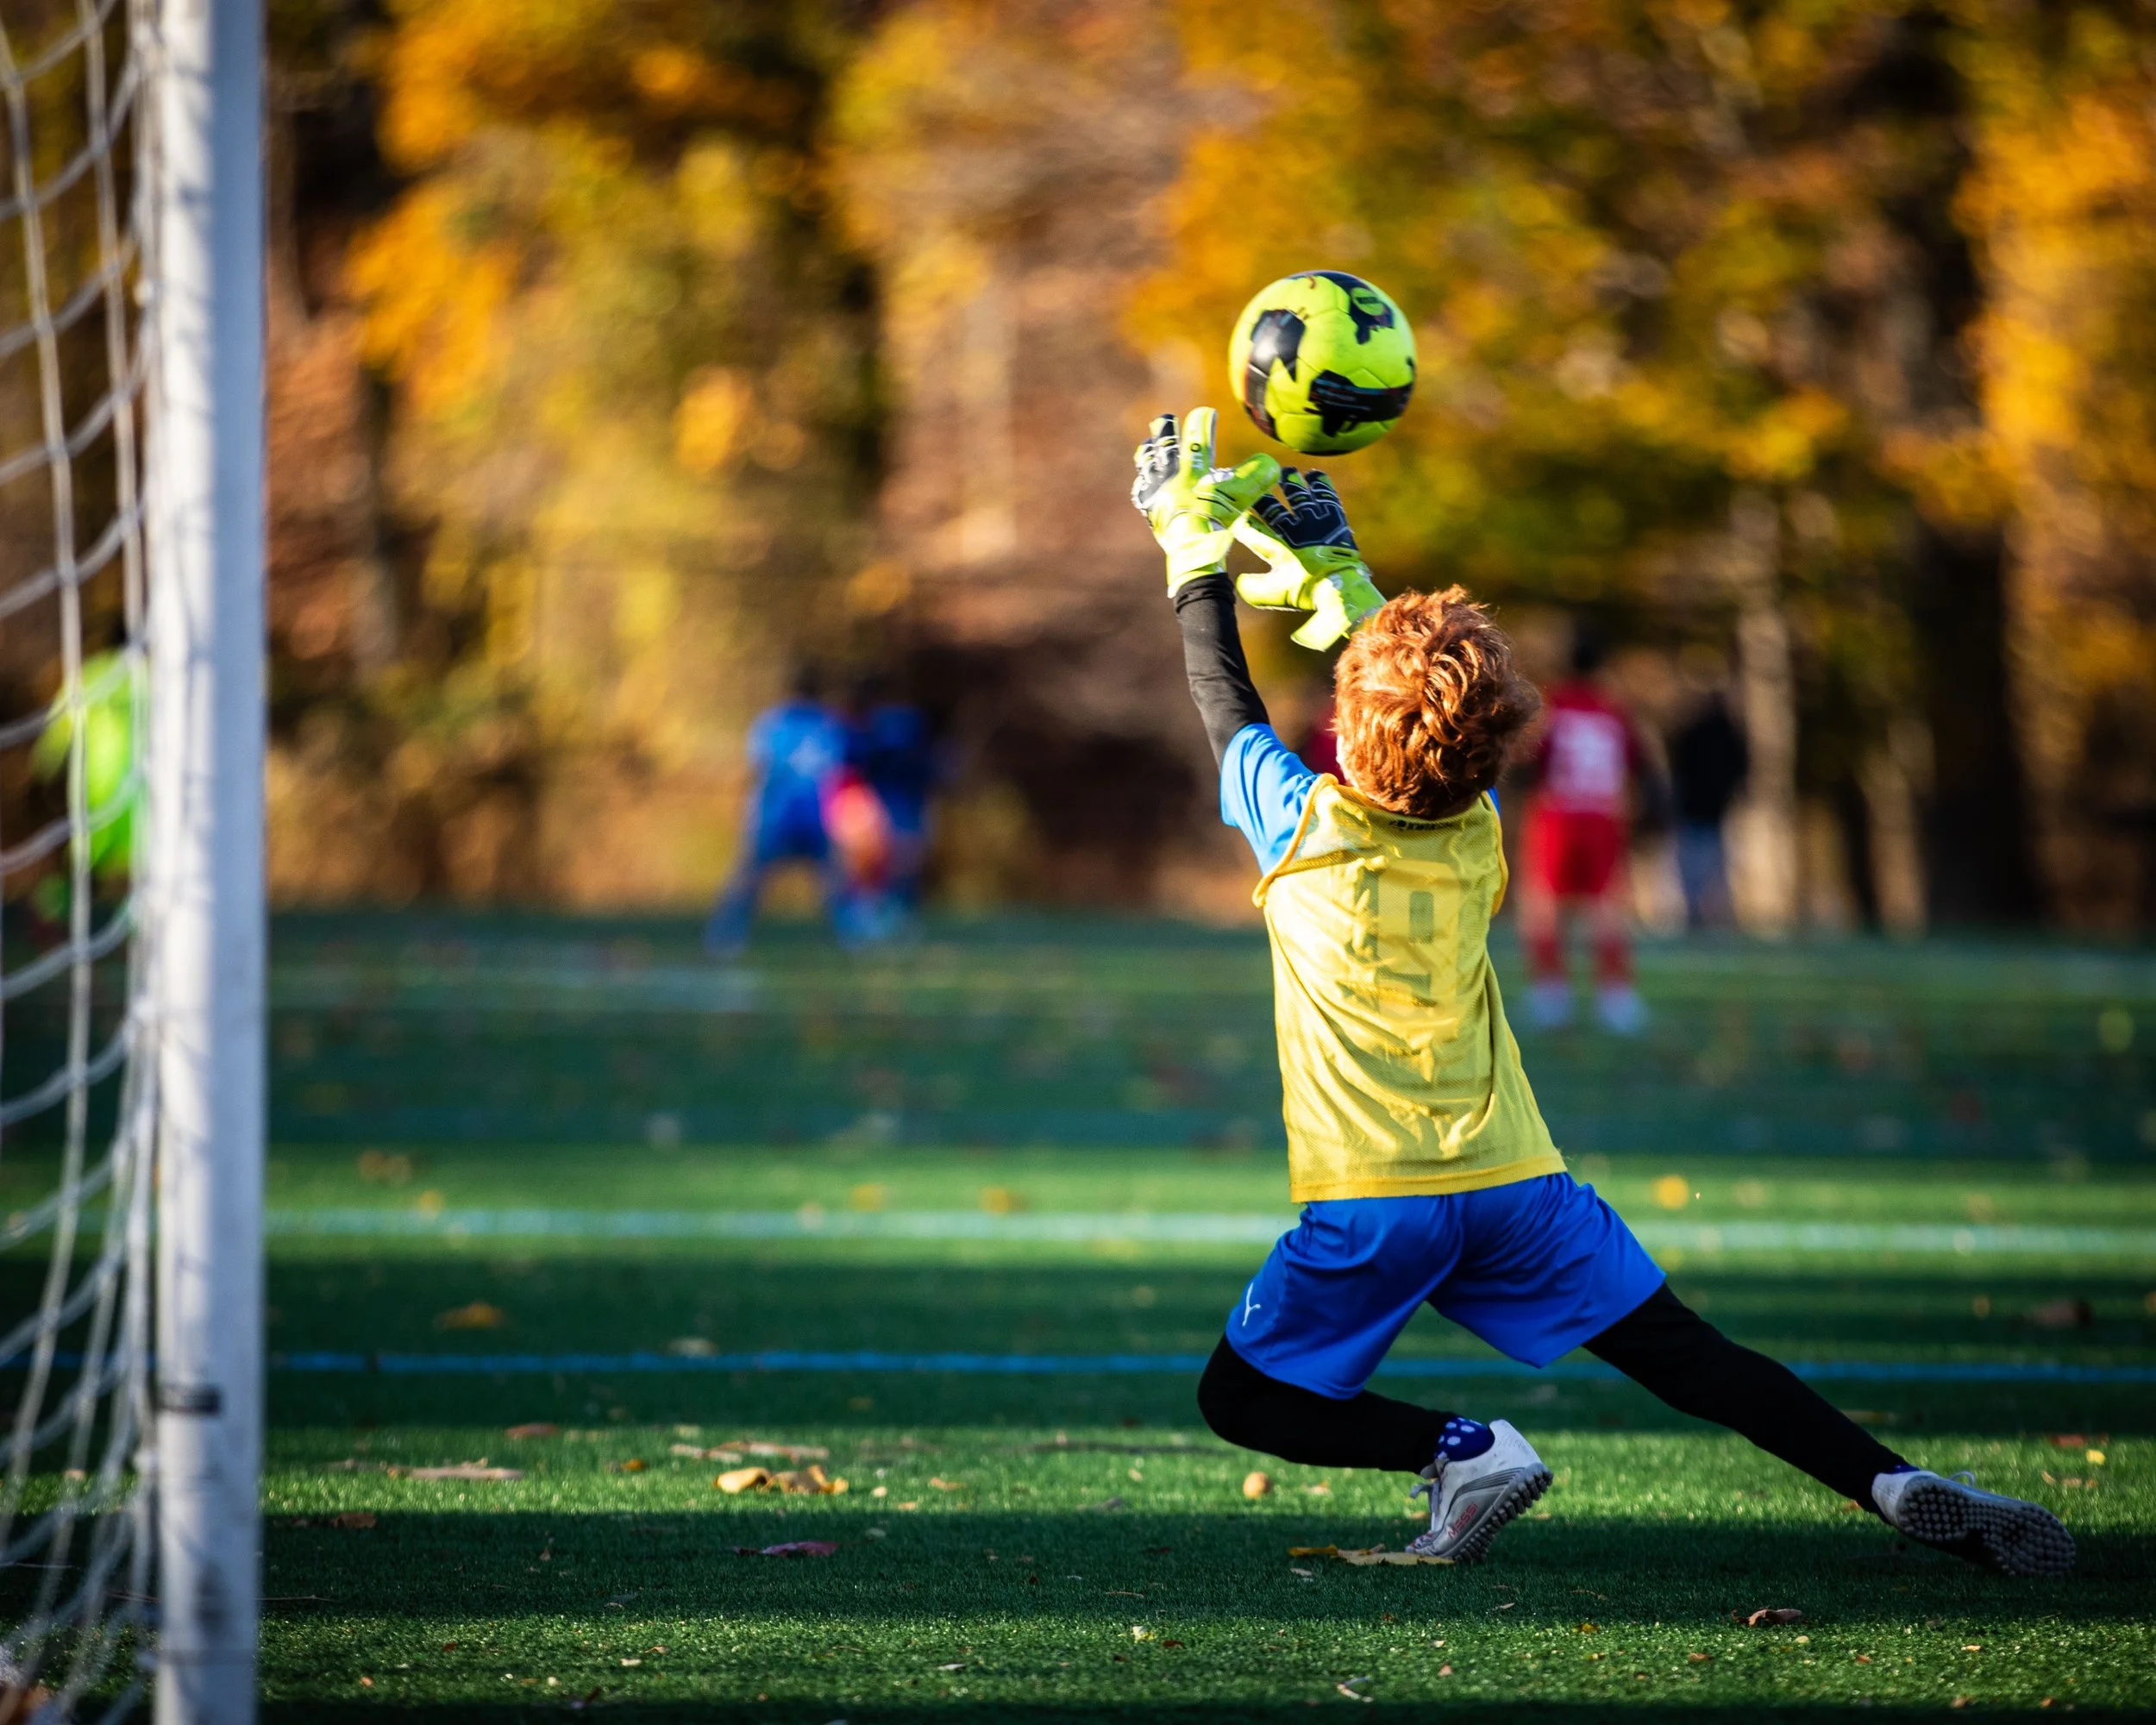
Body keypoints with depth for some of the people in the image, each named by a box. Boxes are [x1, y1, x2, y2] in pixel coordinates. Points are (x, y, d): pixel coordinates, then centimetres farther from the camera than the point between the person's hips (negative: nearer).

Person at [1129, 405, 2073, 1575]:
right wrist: (1335, 572, 30)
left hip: (1369, 1205, -4)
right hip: (1512, 1183, 4)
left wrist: (1190, 532, 21)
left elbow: (1223, 692, 9)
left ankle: (1462, 1451, -12)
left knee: (1239, 1400, 8)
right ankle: (1897, 1486, -11)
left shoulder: (1304, 824, -9)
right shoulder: (1478, 835, 3)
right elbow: (1423, 712, 24)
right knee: (1684, 1355, 5)